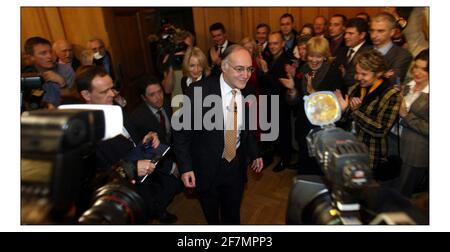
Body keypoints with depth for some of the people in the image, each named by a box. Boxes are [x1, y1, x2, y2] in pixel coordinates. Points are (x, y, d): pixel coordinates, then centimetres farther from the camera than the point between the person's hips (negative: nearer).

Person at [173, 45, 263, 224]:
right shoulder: (198, 92, -23)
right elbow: (181, 132, -15)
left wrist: (254, 153, 11)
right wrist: (185, 167, -16)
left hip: (237, 164, 3)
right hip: (207, 167, -3)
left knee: (233, 215, 24)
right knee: (211, 214, 24)